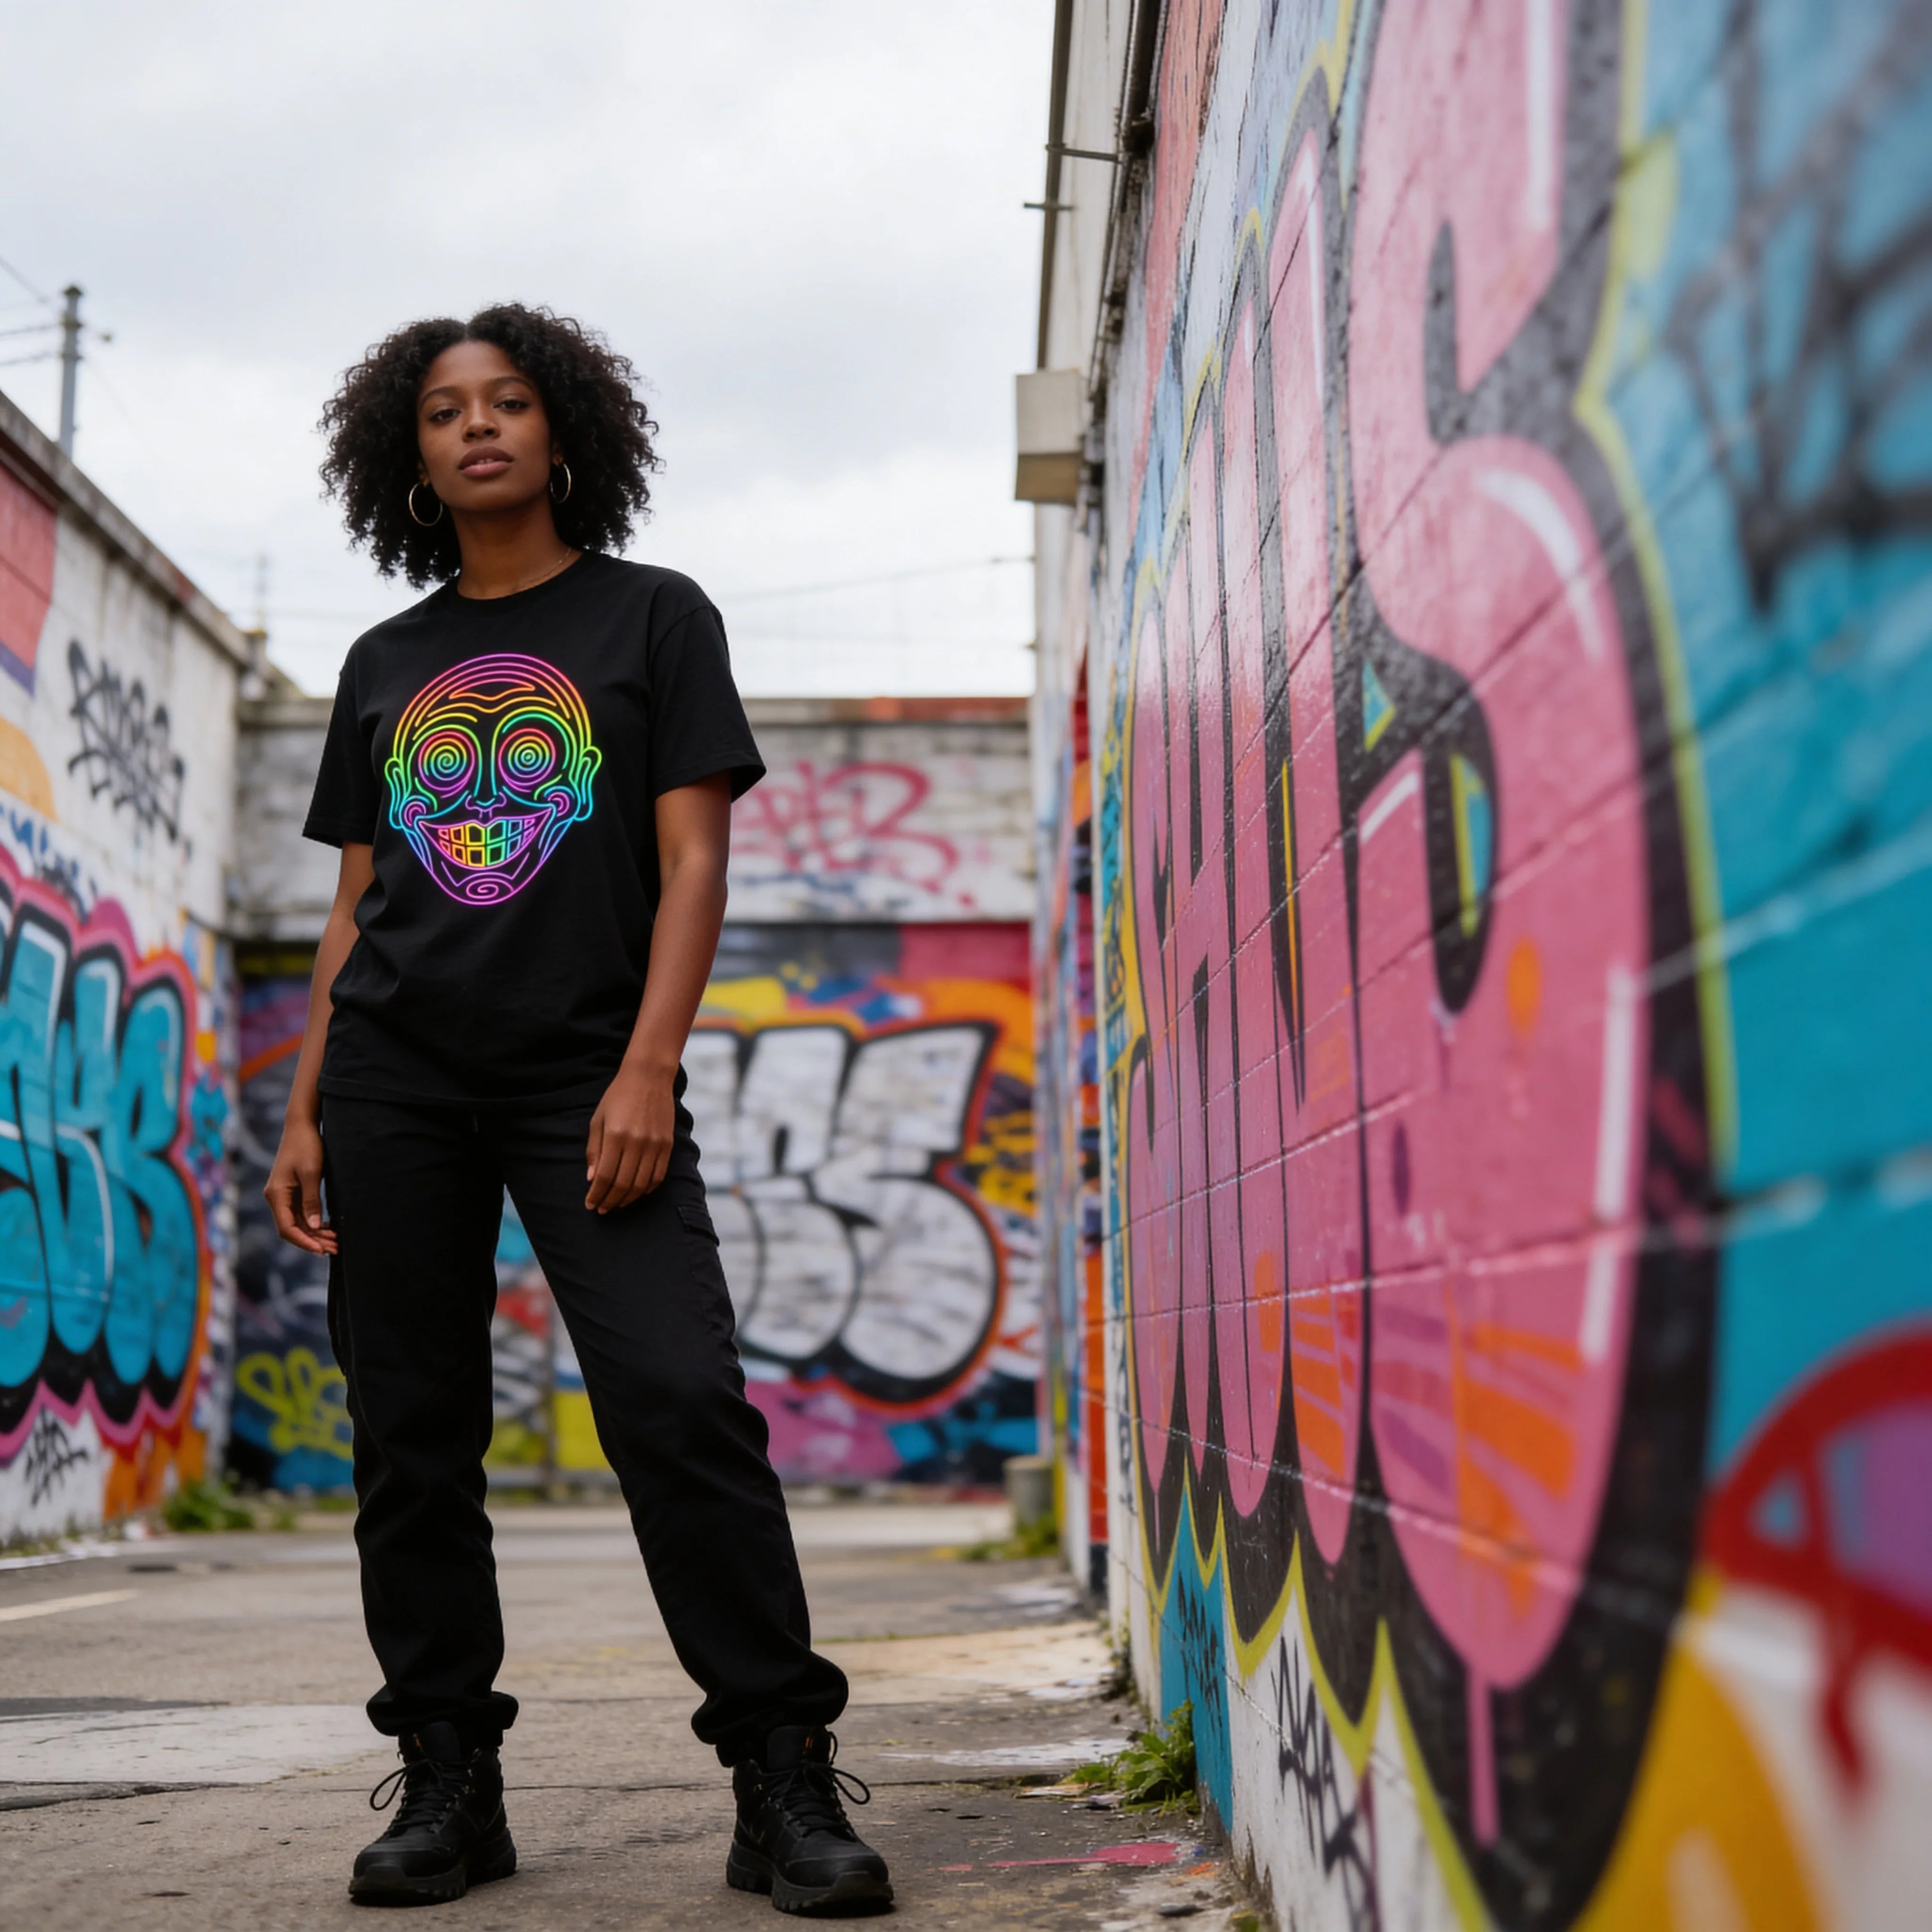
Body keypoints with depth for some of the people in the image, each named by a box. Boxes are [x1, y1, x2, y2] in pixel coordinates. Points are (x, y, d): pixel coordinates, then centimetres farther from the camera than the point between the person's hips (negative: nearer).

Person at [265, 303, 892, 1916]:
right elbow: (356, 905, 16)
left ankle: (786, 1783, -8)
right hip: (396, 1077, 4)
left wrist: (648, 1072, -13)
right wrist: (304, 1112, 8)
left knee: (682, 1403, -15)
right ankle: (449, 1784, 13)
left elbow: (693, 863, -1)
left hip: (587, 1074, -3)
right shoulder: (387, 663, 17)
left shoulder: (652, 617, 8)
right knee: (411, 1433, 2)